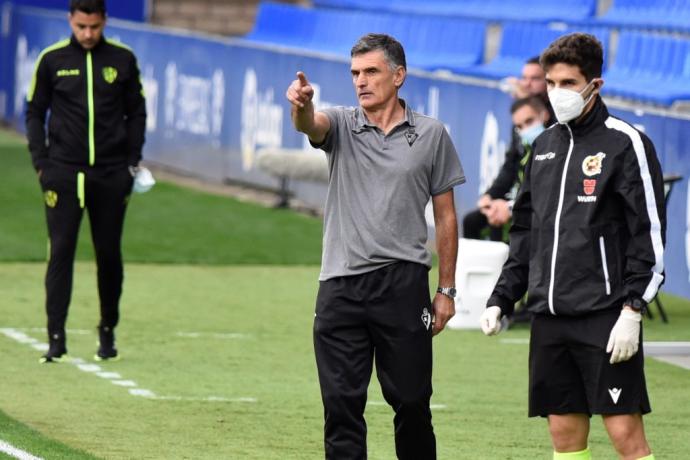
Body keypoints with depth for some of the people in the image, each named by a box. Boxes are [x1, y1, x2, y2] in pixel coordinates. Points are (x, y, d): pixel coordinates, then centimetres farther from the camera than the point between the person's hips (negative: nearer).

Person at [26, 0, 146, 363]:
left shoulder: (123, 60, 4)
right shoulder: (52, 60, 2)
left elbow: (136, 113, 11)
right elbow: (35, 113, 8)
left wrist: (133, 161, 3)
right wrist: (41, 163, -1)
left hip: (111, 174, 1)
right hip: (63, 172, -1)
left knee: (109, 254, 6)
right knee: (60, 251, -7)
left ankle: (108, 333, 21)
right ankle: (56, 339, -7)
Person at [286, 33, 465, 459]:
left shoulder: (431, 134, 5)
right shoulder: (342, 125, 7)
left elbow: (445, 216, 8)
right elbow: (311, 125, -18)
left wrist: (447, 291, 5)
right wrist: (301, 105, -43)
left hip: (403, 282, -1)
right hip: (340, 285, 1)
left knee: (411, 400, 4)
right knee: (341, 403, 1)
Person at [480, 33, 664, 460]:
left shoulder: (626, 144, -5)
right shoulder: (545, 145, 15)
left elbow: (650, 233, -9)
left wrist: (632, 311, -15)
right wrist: (501, 299, 14)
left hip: (605, 317, -6)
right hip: (550, 314, 6)